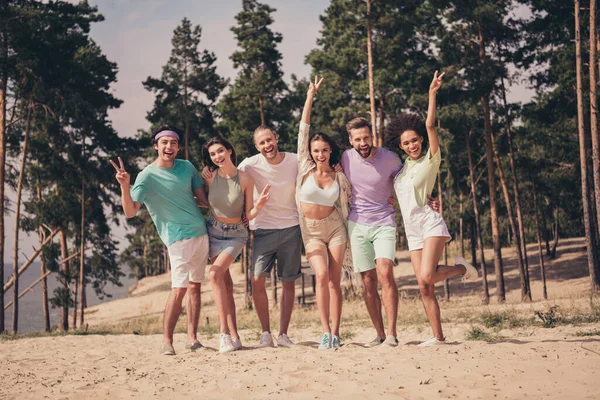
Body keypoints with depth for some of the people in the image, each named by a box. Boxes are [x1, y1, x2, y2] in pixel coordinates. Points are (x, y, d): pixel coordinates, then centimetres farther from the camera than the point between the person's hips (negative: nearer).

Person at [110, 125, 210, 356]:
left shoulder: (187, 167, 9)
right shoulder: (147, 176, -8)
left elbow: (203, 198, 18)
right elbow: (130, 212, -15)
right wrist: (124, 186, -28)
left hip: (201, 233, 6)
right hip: (178, 238, -6)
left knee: (195, 286, 7)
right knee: (179, 289, -13)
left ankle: (192, 338, 12)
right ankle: (167, 341, -3)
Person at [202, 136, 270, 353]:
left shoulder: (245, 179, -12)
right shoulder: (210, 178, -6)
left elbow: (249, 215, -9)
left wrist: (259, 205, -25)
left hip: (235, 234, -3)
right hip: (213, 231, 3)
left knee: (215, 273, -23)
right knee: (225, 282, -3)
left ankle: (225, 332, -20)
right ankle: (233, 336, -1)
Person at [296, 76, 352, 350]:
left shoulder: (340, 178, 1)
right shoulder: (305, 169, -1)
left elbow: (344, 207, 9)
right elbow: (303, 131, -3)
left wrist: (349, 236, 11)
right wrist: (310, 97, -5)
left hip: (334, 227, 1)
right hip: (310, 230, -1)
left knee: (335, 279, -4)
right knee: (322, 276, -17)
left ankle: (335, 334, 0)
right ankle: (325, 332, -13)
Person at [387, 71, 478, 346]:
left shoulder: (431, 159, -2)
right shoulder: (403, 166, 14)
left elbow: (430, 125, -13)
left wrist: (432, 93, -20)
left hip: (431, 224, -6)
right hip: (412, 231, 6)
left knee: (426, 277, -23)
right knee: (425, 289, 1)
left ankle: (461, 267, 5)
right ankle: (437, 336, 5)